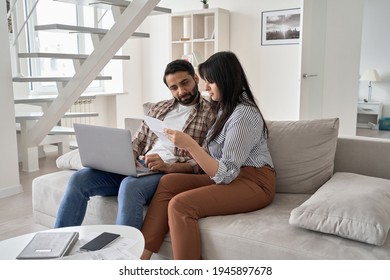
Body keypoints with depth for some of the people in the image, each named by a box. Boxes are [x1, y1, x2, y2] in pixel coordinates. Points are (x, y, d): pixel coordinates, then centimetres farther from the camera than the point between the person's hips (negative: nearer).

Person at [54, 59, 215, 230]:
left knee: (130, 185, -38)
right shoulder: (158, 108, 21)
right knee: (79, 178, -14)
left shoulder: (210, 114, 3)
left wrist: (168, 167, -22)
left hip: (171, 172, -6)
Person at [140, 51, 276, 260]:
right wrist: (190, 148, -4)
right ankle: (141, 256, -12)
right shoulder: (226, 108, 12)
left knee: (180, 204, -27)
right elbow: (219, 156, 11)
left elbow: (225, 174, -21)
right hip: (231, 176, 9)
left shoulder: (243, 115, -17)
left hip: (253, 182, -9)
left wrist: (190, 144, -25)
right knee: (168, 182, -9)